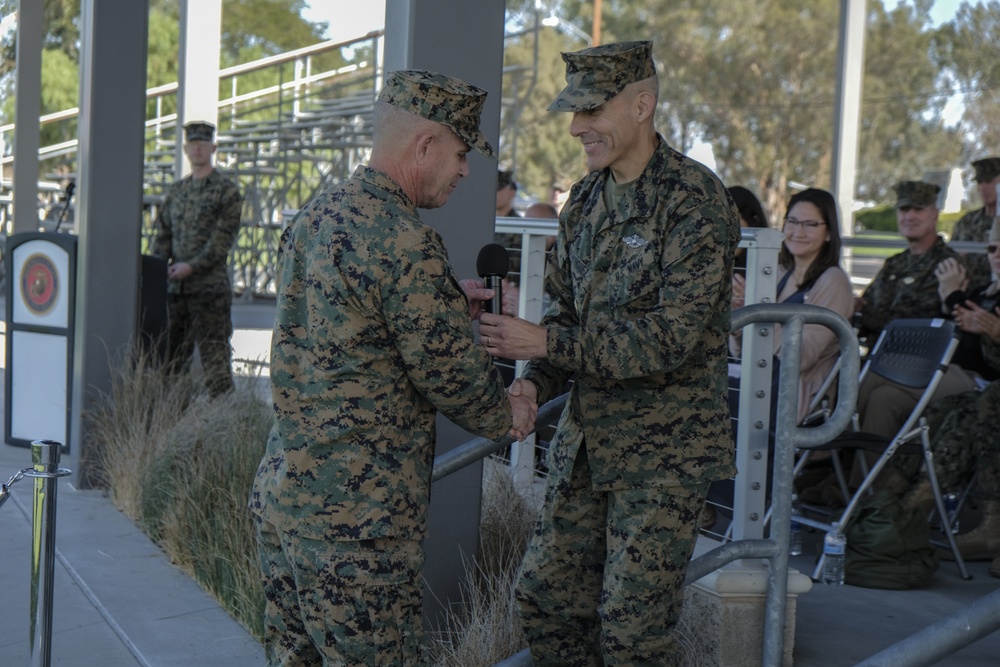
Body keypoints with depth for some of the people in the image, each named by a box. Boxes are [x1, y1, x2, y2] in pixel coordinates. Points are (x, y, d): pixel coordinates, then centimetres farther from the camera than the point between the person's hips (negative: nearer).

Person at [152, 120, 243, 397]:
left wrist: (192, 266, -16)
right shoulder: (176, 190, 16)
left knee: (213, 353, -6)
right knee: (171, 354, 10)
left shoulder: (227, 191, -2)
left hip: (210, 286, -6)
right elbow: (163, 234, 15)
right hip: (174, 285, 6)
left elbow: (224, 239, -10)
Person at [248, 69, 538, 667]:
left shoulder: (313, 219, 9)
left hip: (280, 491, 9)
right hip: (355, 525, -9)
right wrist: (507, 415, 6)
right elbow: (451, 373, -14)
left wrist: (450, 308, 16)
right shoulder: (407, 245, -19)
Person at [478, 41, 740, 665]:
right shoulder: (585, 199, 8)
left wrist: (548, 343, -24)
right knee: (546, 593, 12)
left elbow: (671, 337, -23)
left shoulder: (695, 201, -17)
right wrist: (534, 381, -5)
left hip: (666, 447, -8)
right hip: (588, 437, 8)